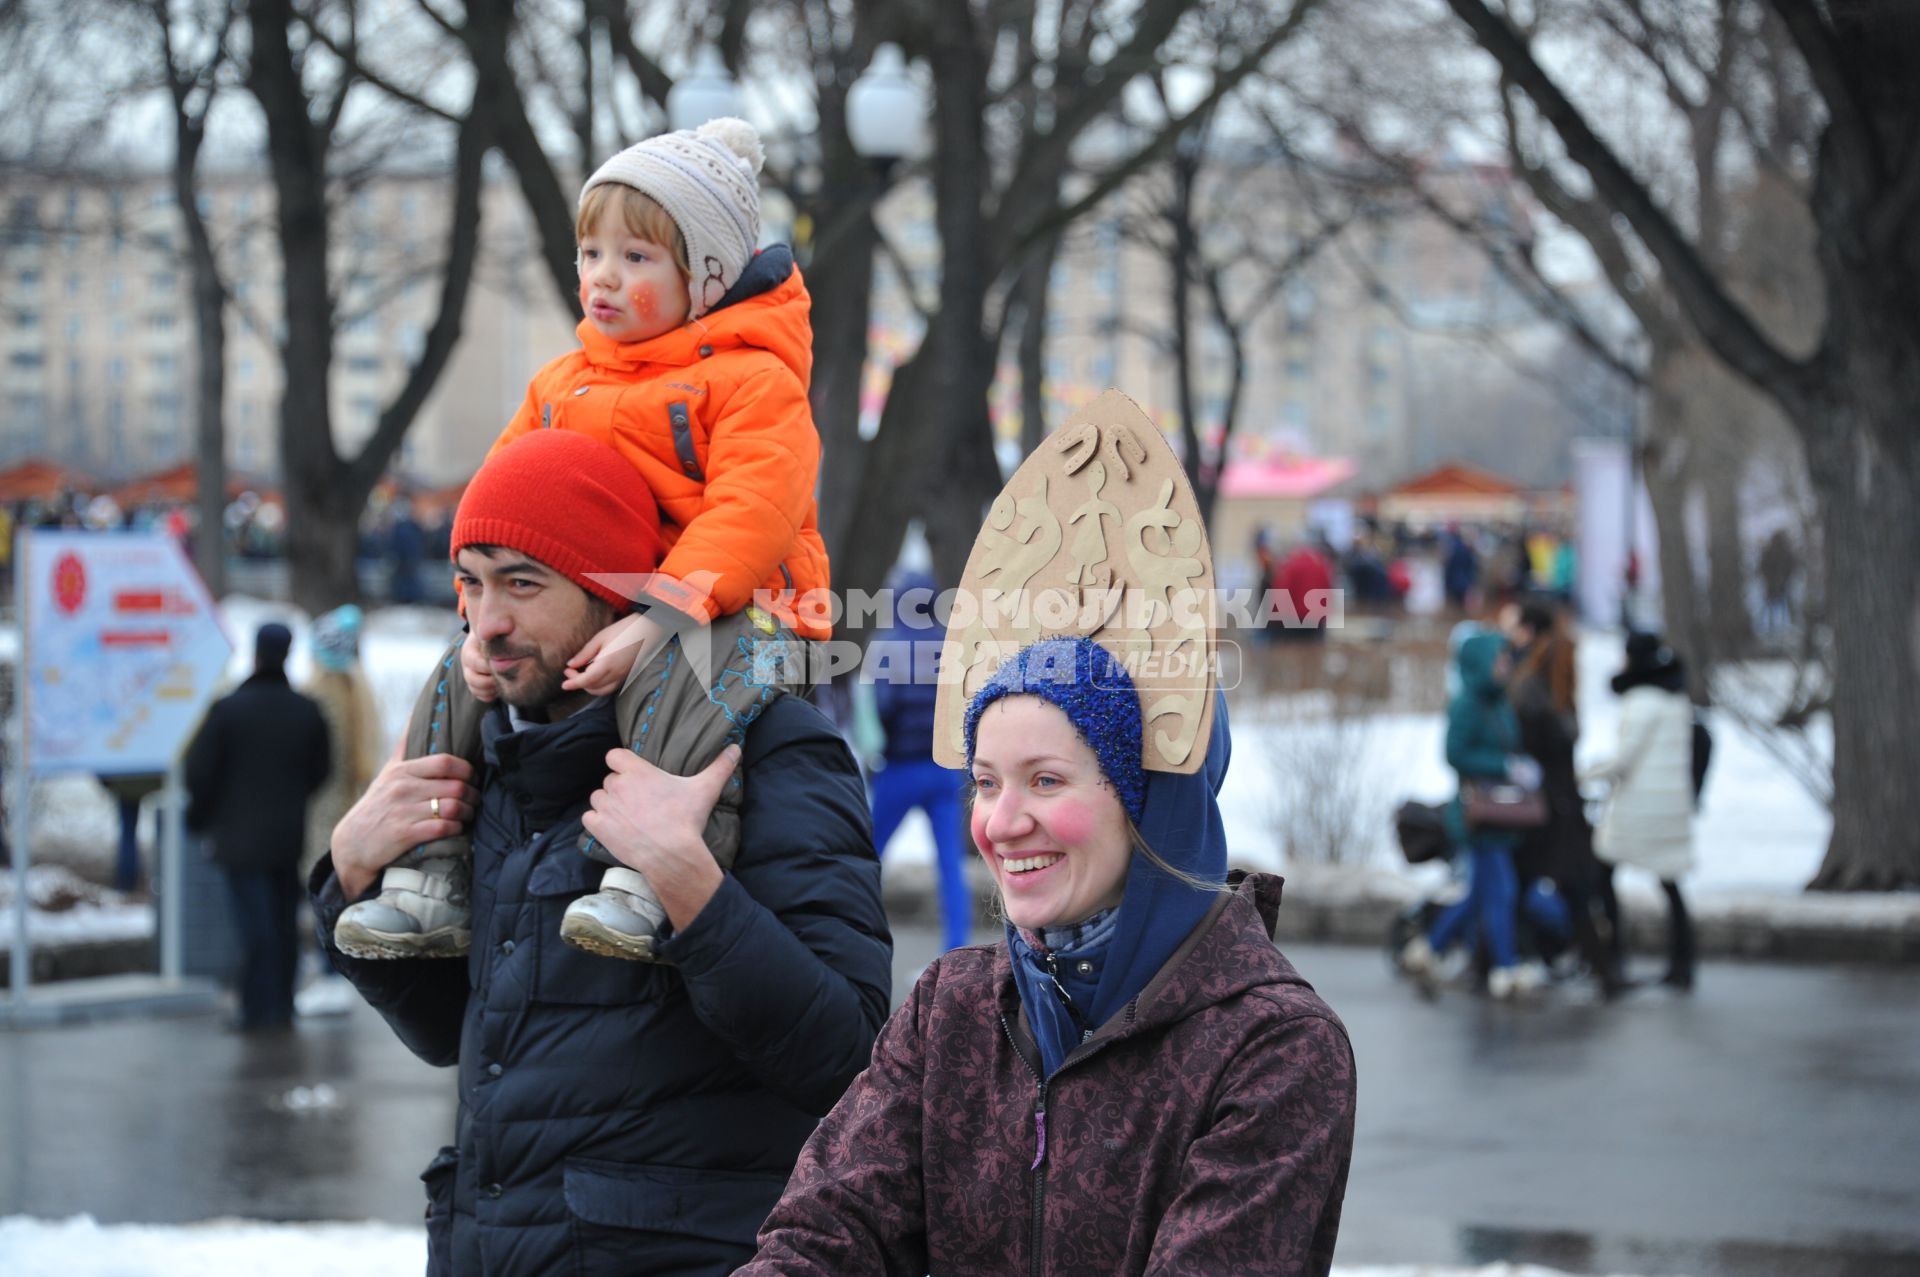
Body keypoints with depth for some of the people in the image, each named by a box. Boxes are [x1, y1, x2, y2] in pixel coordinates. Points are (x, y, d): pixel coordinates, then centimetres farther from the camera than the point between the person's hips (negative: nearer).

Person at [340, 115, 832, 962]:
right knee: (457, 681, -3)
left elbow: (749, 515, -21)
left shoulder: (751, 380, -7)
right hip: (579, 620, 8)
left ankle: (644, 888, -47)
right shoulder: (560, 385, 17)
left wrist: (655, 623, -33)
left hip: (730, 617, -8)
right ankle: (431, 886, 0)